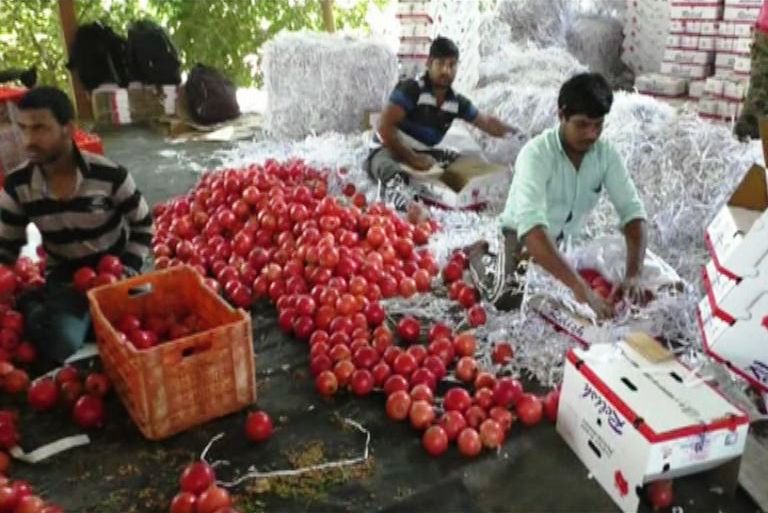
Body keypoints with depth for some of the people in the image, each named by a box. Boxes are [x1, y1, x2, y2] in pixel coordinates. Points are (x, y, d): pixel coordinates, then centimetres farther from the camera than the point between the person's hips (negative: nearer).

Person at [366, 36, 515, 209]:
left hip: (422, 154, 8)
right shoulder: (410, 89, -17)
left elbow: (487, 122, 16)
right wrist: (412, 159, -27)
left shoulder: (456, 102, 3)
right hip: (389, 150, -8)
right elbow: (385, 127, -24)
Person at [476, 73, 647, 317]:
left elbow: (633, 212, -18)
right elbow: (531, 227, -44)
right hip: (522, 238, -5)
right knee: (511, 302, -20)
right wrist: (580, 287, -53)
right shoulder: (536, 154, -31)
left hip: (568, 242, 6)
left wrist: (633, 275, -34)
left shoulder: (607, 154, -14)